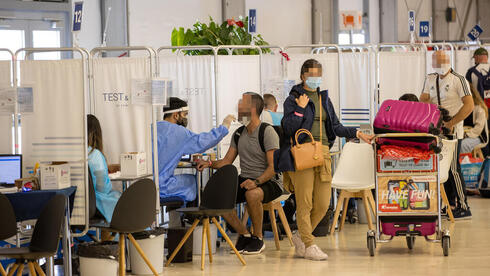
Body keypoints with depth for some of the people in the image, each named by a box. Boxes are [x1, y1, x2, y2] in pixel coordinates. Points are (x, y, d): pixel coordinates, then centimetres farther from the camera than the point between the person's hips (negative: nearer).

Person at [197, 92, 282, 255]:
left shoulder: (267, 132, -10)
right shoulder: (239, 134, 12)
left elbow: (273, 167, -16)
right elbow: (227, 161, 14)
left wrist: (256, 182, -32)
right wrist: (210, 164, -6)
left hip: (267, 181, -7)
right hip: (244, 180, 7)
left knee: (252, 194, -40)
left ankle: (258, 238, -18)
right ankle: (244, 234, -2)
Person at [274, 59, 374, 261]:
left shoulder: (324, 98, 18)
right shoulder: (293, 99, 1)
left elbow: (335, 126, 20)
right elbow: (289, 128, -8)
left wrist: (357, 133, 11)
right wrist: (300, 109, -12)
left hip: (323, 152, 6)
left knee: (323, 204, 2)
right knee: (305, 203, -5)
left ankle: (300, 236, 20)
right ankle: (309, 245, 1)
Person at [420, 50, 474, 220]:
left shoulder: (459, 80, -8)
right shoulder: (430, 79, 12)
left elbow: (469, 105, -16)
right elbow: (423, 100, 8)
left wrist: (451, 123, -21)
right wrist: (431, 106, -14)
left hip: (453, 130, -7)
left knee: (453, 168, -9)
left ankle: (464, 209, -6)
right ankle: (450, 204, 14)